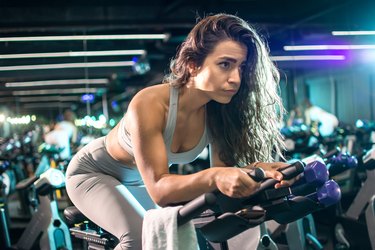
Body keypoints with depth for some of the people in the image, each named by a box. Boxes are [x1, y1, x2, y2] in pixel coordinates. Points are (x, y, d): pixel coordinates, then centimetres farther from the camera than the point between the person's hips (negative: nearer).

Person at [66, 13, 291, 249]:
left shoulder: (221, 111, -21)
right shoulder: (149, 104, -37)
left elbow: (223, 177, -22)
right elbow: (158, 189, -41)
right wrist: (214, 177, -59)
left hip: (137, 181, 6)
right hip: (93, 173, -6)